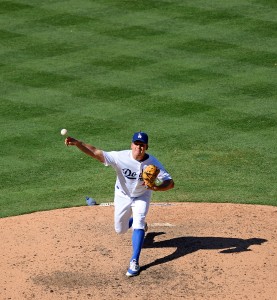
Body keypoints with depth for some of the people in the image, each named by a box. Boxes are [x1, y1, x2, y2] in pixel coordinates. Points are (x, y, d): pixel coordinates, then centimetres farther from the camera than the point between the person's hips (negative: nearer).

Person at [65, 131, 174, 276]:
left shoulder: (153, 163, -29)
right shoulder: (121, 157, -32)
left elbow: (170, 183, -30)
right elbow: (95, 153, -39)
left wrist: (155, 188, -52)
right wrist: (76, 142, -54)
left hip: (142, 196, -1)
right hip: (123, 196, 1)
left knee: (138, 225, -20)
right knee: (120, 230, 14)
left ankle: (134, 262, -14)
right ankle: (137, 222, 50)